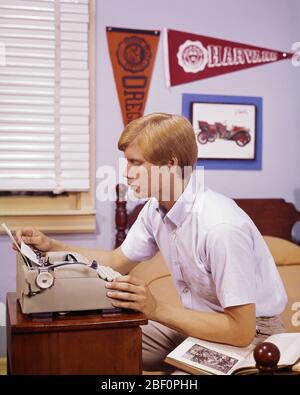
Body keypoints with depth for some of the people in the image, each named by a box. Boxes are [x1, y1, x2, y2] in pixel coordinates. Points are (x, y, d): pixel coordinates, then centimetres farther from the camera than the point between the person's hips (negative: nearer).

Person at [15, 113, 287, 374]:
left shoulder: (220, 226, -32)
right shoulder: (155, 209, -5)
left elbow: (241, 331, -29)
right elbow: (117, 261, 10)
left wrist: (156, 309, -30)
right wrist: (51, 246, 0)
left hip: (247, 333, -7)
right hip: (197, 321, 7)